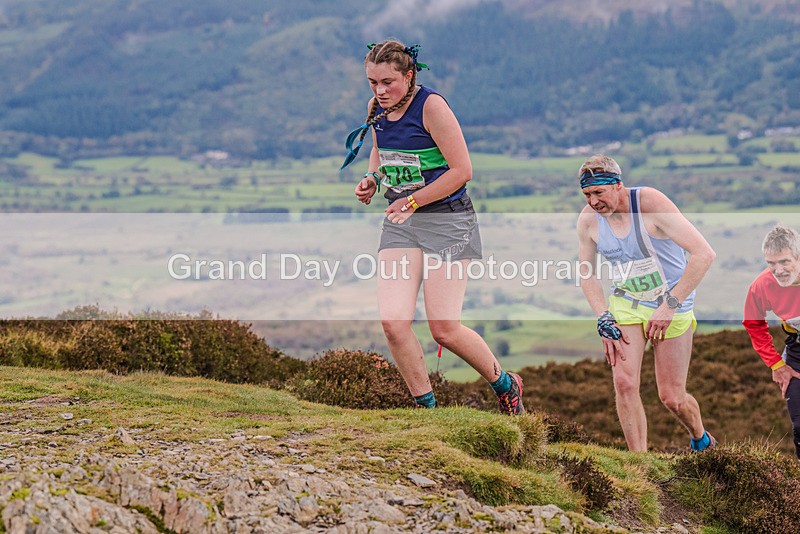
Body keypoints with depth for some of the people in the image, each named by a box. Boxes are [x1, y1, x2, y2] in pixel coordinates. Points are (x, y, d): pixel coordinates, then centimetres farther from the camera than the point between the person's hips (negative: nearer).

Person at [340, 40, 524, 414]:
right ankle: (426, 407, 6)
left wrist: (412, 201, -14)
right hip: (400, 222, 6)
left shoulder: (430, 105, -15)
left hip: (446, 220, -6)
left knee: (444, 329, -8)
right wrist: (372, 179, 6)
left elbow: (462, 170, -16)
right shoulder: (377, 109, 6)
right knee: (392, 322, -11)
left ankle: (505, 385, 19)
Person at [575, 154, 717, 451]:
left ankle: (701, 441, 33)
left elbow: (704, 254, -26)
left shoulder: (650, 203, -23)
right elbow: (586, 275, 8)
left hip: (671, 306, -4)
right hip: (625, 304, 4)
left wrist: (670, 305, -24)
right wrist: (603, 320, -5)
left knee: (672, 397, 1)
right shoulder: (588, 219, -8)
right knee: (624, 383, -14)